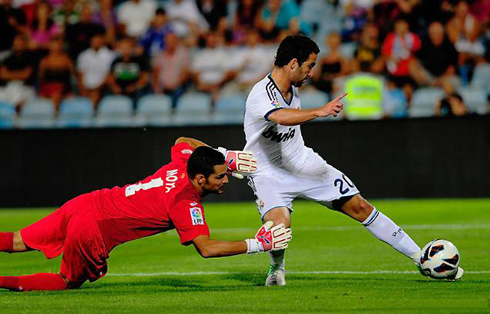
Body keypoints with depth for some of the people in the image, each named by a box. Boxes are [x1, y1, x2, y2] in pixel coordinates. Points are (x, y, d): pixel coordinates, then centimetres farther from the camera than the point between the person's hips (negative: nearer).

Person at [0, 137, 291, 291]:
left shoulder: (183, 161, 0)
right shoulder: (187, 204, -21)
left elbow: (183, 141, 25)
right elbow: (206, 248, -26)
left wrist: (224, 155, 16)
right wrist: (258, 244, -23)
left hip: (85, 203, 7)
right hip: (92, 231, -7)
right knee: (68, 283, 15)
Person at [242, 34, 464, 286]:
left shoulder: (291, 88, -1)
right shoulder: (261, 95, -28)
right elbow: (281, 117, -51)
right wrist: (320, 112, -62)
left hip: (302, 162, 7)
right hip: (268, 173, -7)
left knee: (359, 207, 2)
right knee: (279, 224, -32)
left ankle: (420, 257, 9)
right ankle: (277, 266, 4)